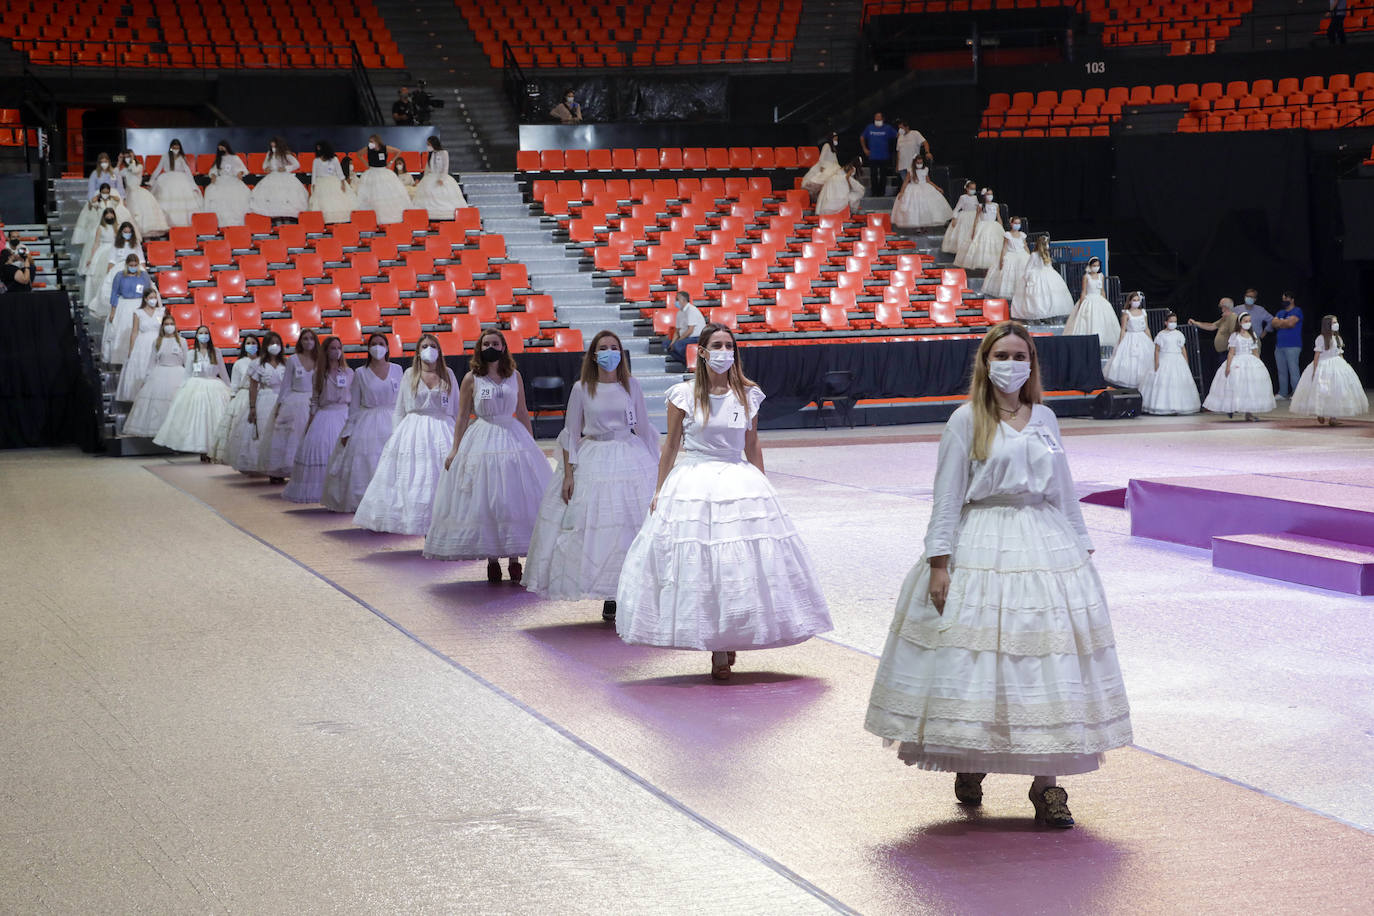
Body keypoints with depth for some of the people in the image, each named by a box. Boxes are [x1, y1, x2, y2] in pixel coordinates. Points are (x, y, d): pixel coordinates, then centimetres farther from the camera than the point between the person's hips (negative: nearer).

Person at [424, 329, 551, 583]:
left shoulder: (514, 377, 7)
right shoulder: (471, 379, 0)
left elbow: (522, 413, 13)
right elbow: (462, 417, 3)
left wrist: (532, 445, 12)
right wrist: (455, 450, -1)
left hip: (513, 439, 2)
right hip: (482, 442, -2)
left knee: (515, 499, 0)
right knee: (484, 501, -1)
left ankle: (514, 559, 7)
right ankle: (491, 560, 8)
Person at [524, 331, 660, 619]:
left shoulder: (632, 385, 4)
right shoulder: (581, 389, 0)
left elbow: (644, 428, 10)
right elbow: (571, 434, 2)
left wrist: (654, 466, 8)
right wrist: (568, 474, -4)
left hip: (631, 457, 1)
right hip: (593, 462, -1)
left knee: (635, 523, -4)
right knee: (594, 525, -3)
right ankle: (609, 598, 6)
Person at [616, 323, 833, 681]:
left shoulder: (748, 395, 5)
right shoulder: (684, 395, -2)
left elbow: (753, 447, 13)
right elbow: (671, 446, 4)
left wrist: (761, 488, 13)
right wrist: (659, 492, 4)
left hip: (740, 484, 2)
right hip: (692, 486, -2)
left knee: (741, 566, 1)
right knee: (699, 568, -4)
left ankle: (727, 643, 16)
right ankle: (719, 651, 4)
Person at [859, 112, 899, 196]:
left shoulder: (888, 128, 1)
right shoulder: (869, 128, 6)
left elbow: (897, 136, 6)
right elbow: (862, 138, 19)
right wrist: (864, 149, 13)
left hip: (884, 157, -1)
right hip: (872, 157, 1)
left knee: (883, 176, 2)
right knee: (873, 176, -1)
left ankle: (882, 193, 9)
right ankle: (874, 193, 5)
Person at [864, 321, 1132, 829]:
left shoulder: (1045, 418, 12)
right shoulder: (967, 420, -1)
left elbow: (1063, 490, 18)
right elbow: (947, 496, -4)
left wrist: (1081, 548, 15)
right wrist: (938, 560, -10)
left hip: (1048, 548, 4)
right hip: (982, 553, -3)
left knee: (1047, 666, 0)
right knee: (976, 660, -1)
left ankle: (1047, 782, 6)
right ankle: (969, 765, 21)